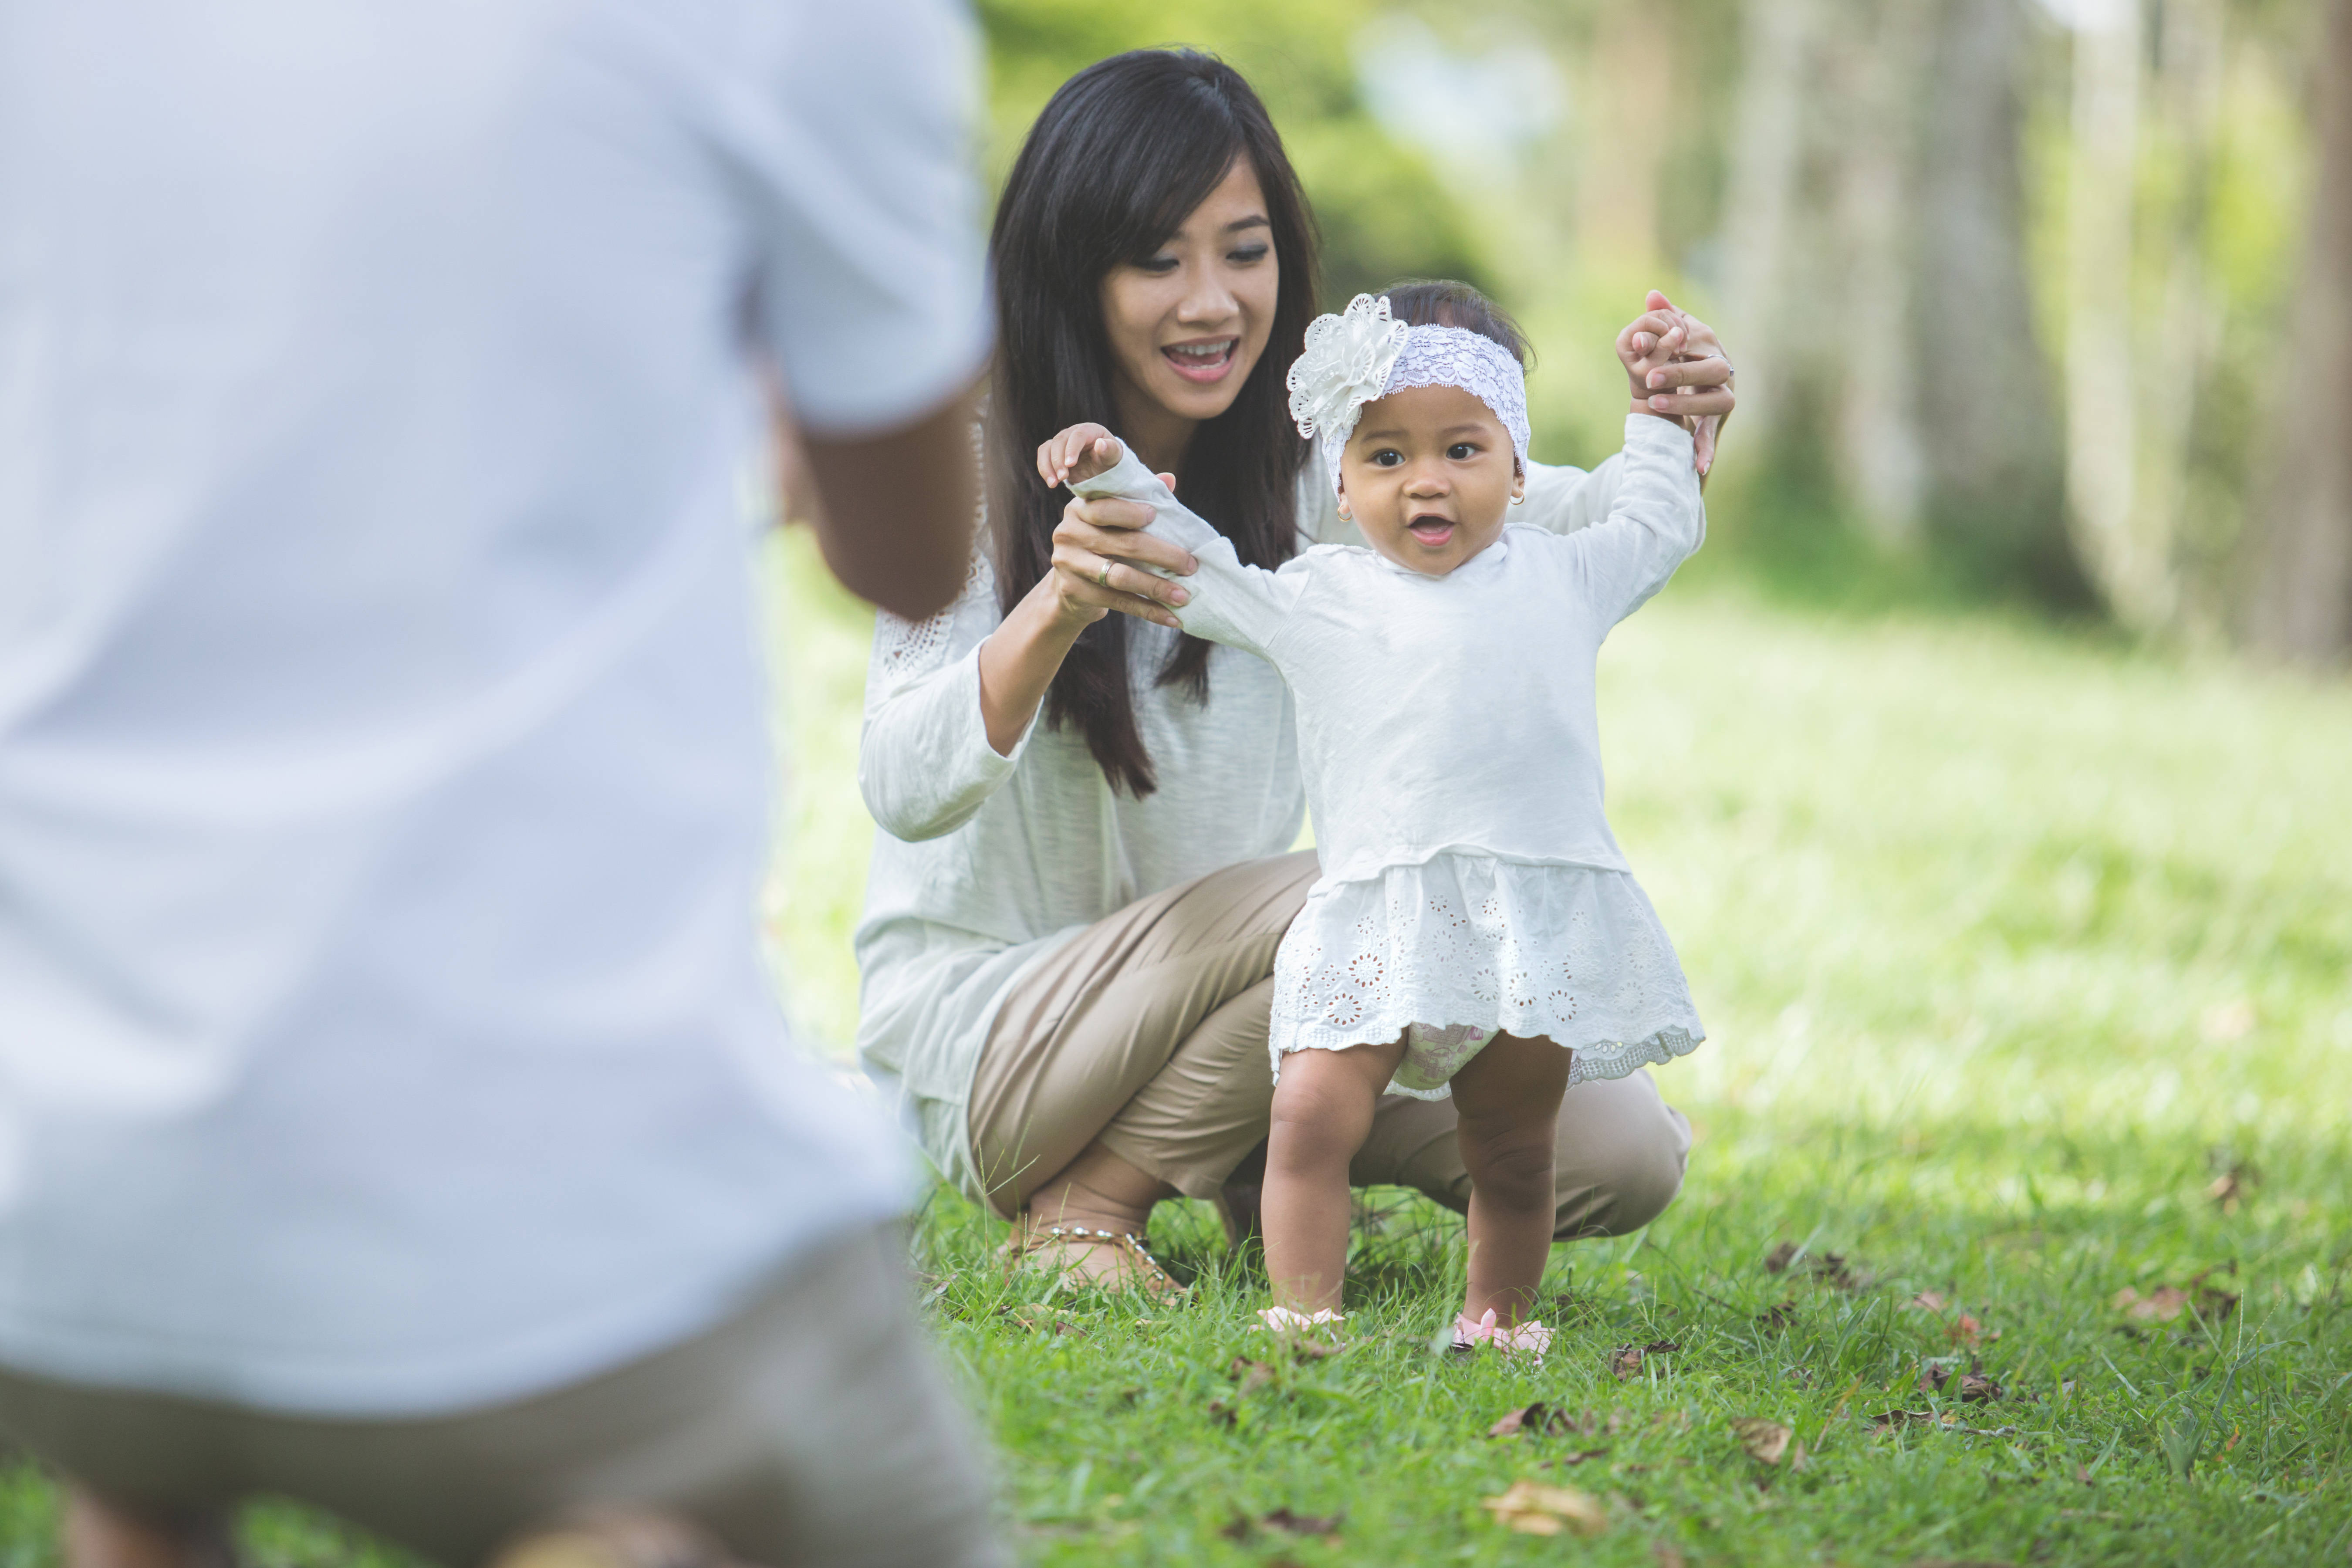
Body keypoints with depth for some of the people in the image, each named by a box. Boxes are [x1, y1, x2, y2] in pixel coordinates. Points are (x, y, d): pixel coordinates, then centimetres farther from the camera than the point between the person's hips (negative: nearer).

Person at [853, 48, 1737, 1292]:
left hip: (1216, 980, 6)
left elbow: (1559, 529, -12)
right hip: (978, 1026, -6)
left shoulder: (1311, 459, 1)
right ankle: (1087, 1200, -11)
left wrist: (1670, 442, -35)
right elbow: (904, 793, -25)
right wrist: (1056, 607, -42)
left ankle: (1261, 1160, 12)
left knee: (1625, 1153, -9)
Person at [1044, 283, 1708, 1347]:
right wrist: (1114, 479, 13)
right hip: (1381, 925, -1)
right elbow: (1196, 572, 20)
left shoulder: (1560, 579, 16)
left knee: (1512, 1148, 8)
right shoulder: (1319, 600, 11)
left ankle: (1500, 1316, 24)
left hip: (1539, 921, 1)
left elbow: (1658, 527, 31)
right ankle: (1304, 1314, -9)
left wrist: (1659, 411, 29)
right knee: (1312, 1113, -16)